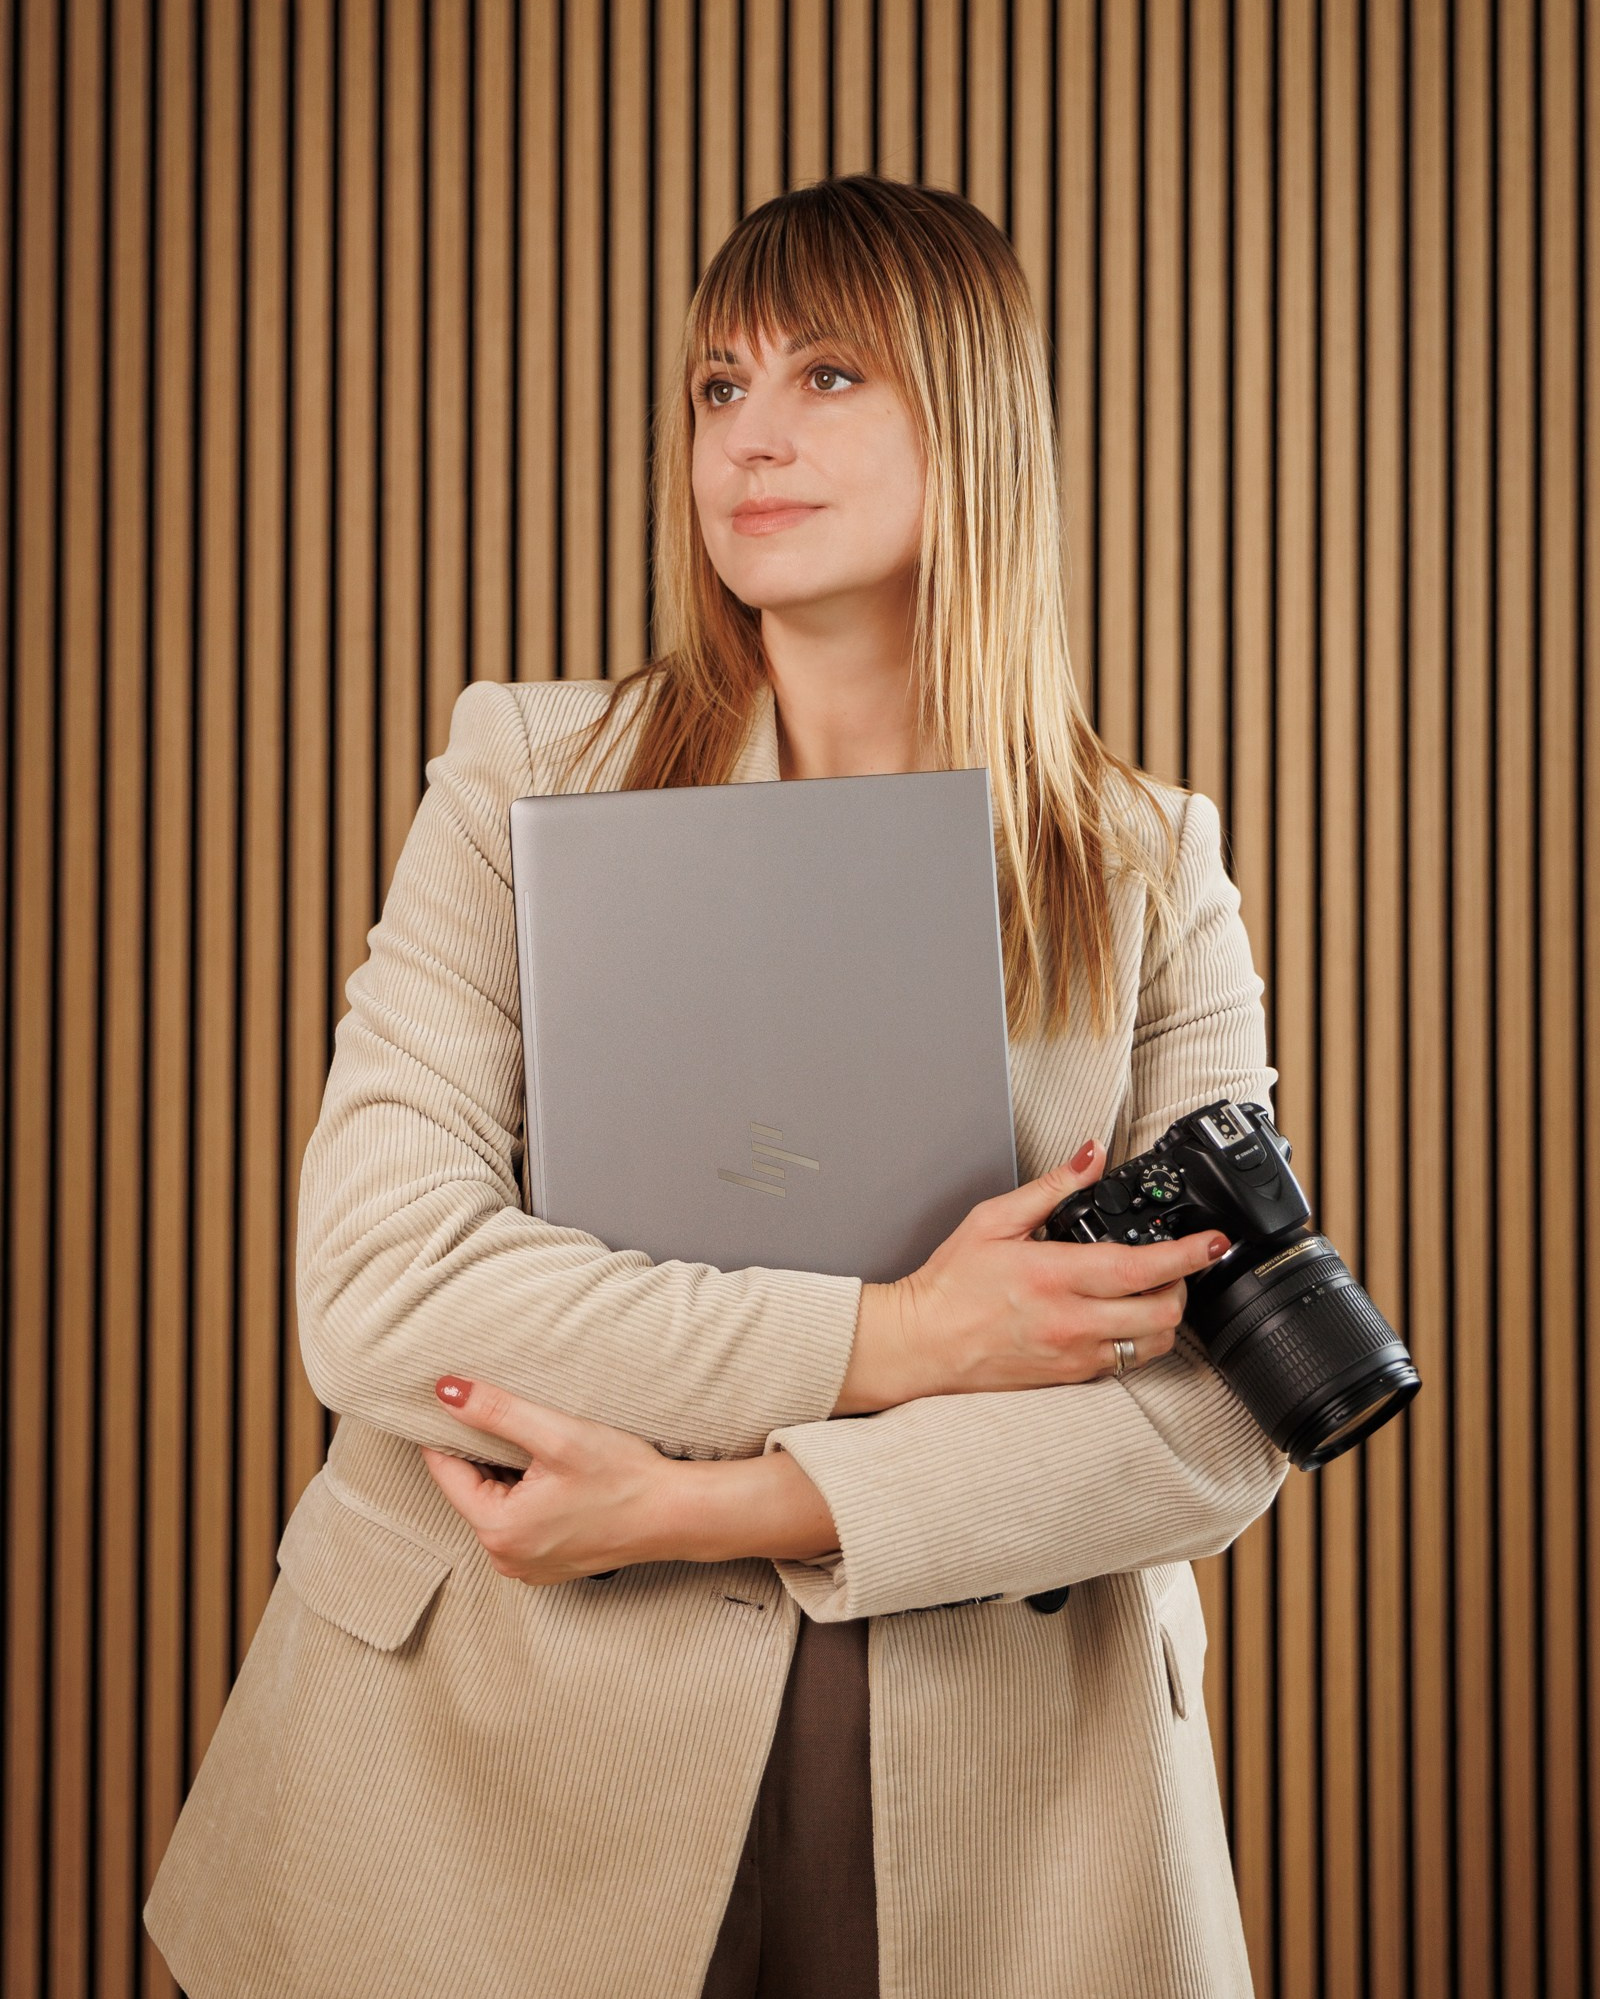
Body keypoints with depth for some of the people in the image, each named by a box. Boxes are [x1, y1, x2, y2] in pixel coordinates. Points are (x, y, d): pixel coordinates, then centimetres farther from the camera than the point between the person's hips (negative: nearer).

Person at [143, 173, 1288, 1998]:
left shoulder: (1146, 872, 1)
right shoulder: (528, 784, -1)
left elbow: (1223, 1418, -6)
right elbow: (373, 1287, -12)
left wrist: (714, 1504, -16)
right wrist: (878, 1340, -17)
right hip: (506, 1781, 0)